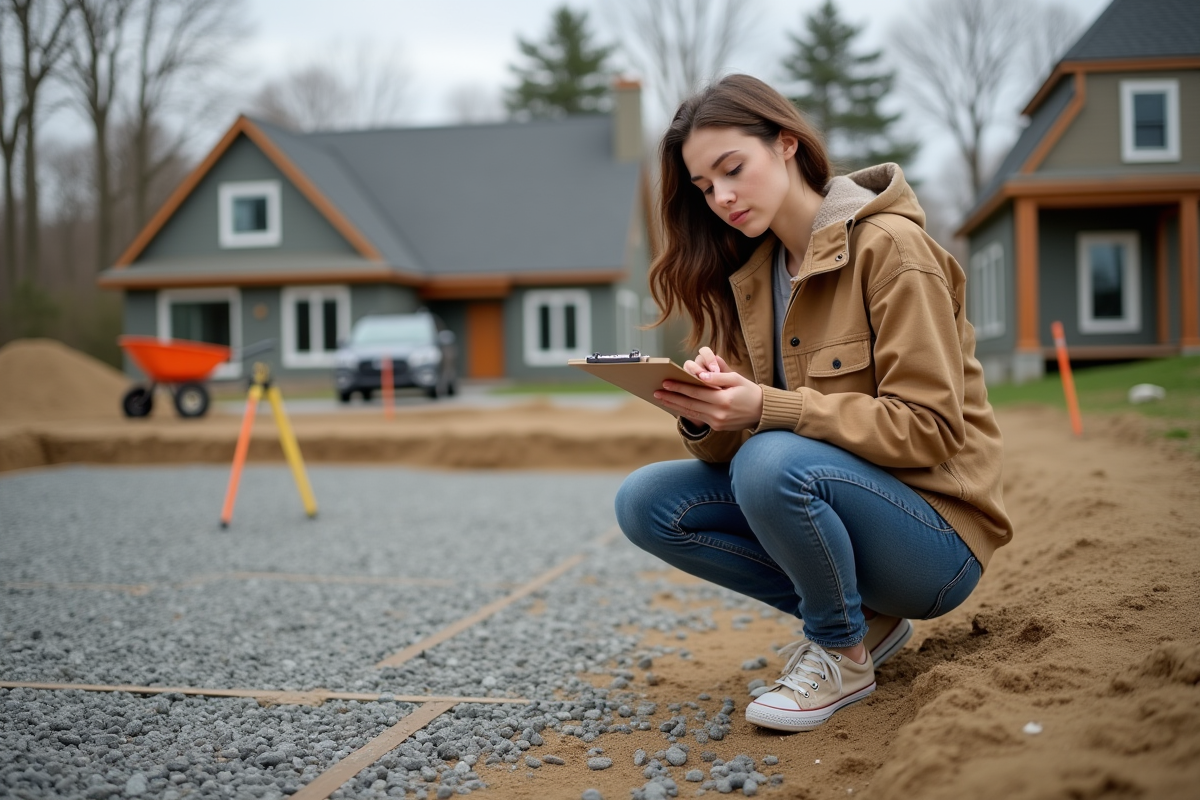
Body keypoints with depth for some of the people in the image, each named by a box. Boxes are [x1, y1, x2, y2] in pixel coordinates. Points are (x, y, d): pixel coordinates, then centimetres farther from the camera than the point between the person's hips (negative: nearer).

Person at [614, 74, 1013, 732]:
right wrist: (708, 413, -22)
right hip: (827, 499, 7)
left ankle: (842, 653, -6)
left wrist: (766, 409, -28)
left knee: (772, 463, -34)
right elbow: (731, 447, 3)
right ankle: (864, 618, 1)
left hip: (934, 534, -7)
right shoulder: (748, 273, 7)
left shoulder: (890, 246, -13)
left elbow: (929, 429, -20)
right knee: (644, 503, -9)